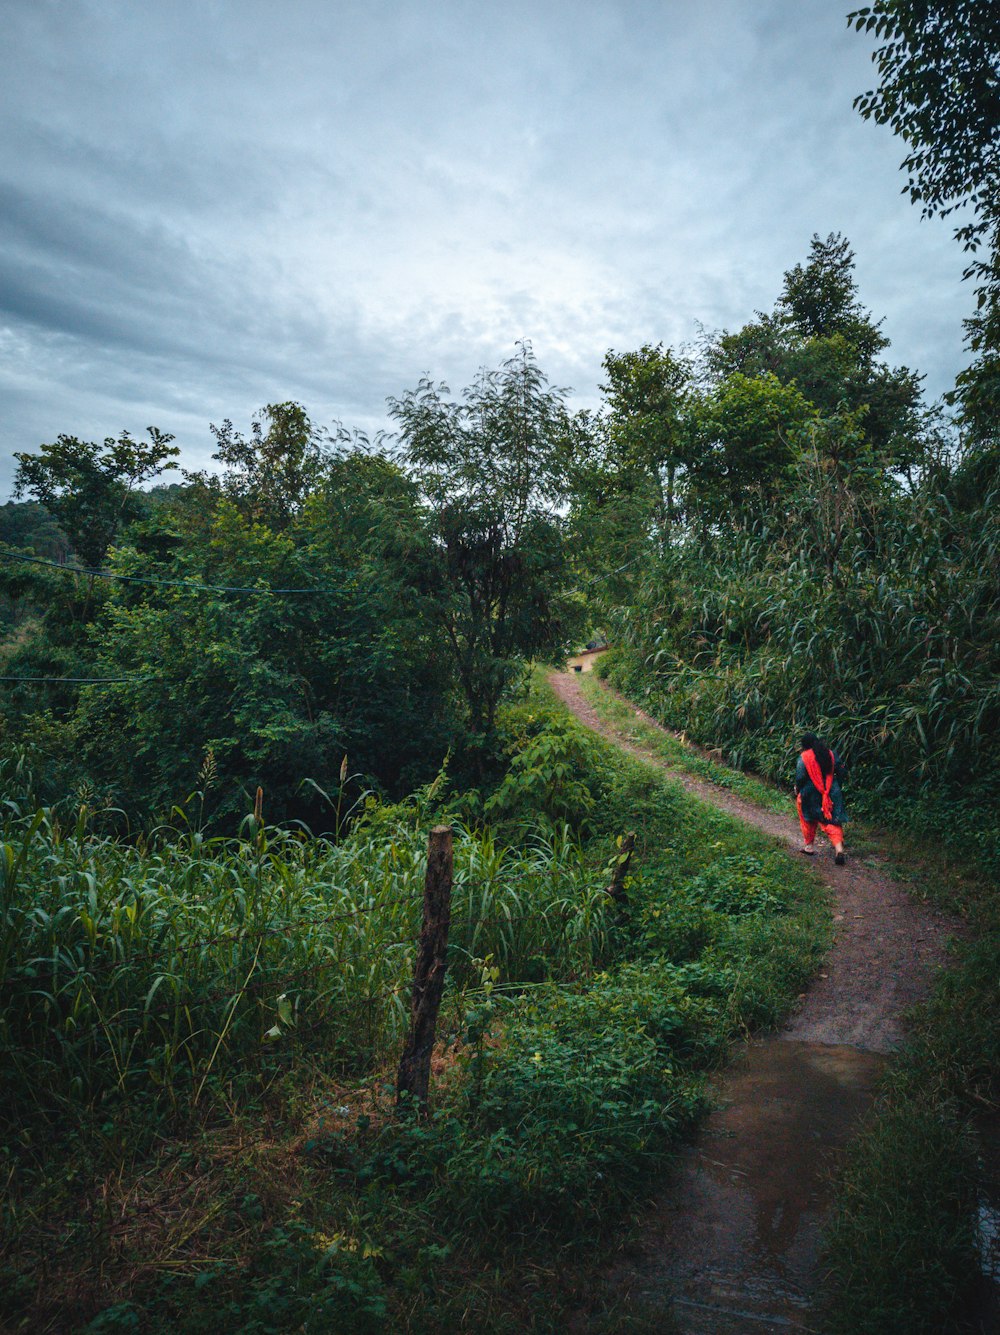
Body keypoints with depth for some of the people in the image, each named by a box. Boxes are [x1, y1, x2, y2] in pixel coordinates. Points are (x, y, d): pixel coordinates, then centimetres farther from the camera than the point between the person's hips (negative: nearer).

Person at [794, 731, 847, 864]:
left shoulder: (804, 757, -10)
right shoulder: (830, 754, 3)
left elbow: (800, 777, -14)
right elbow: (841, 772, 5)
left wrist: (797, 790, 4)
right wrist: (835, 786, 18)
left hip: (811, 794, -3)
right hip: (831, 793, 3)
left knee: (809, 820, 18)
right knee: (833, 821, 4)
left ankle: (808, 846, 29)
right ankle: (839, 848, -13)